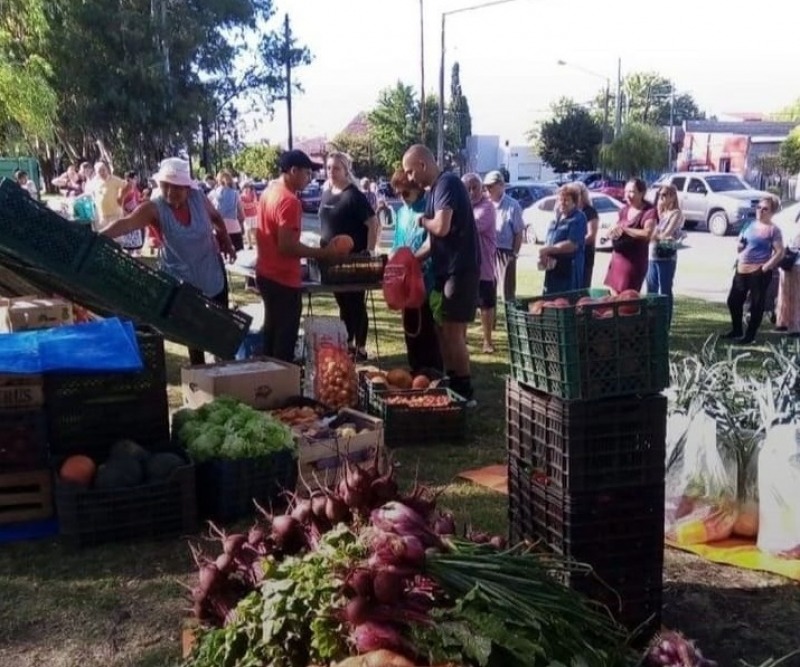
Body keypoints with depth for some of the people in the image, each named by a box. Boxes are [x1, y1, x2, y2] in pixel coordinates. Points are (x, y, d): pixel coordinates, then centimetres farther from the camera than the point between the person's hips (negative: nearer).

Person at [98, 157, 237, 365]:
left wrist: (227, 243, 7)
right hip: (182, 280, -3)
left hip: (212, 272, 3)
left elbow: (216, 218, 9)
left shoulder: (198, 198, -14)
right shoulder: (154, 208, -23)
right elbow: (126, 223, -41)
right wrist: (96, 238, -56)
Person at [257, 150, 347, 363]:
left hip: (265, 273, 10)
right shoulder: (289, 201, -20)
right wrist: (323, 253, -19)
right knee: (285, 337, 0)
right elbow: (287, 246, -26)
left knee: (271, 332, 20)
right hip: (284, 279, -10)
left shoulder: (268, 192, 8)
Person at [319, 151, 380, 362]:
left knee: (356, 303, 1)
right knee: (343, 303, 14)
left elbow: (374, 224, -16)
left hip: (353, 259, -7)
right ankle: (348, 344, 25)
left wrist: (369, 251, -19)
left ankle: (360, 348, 9)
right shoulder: (326, 194, 9)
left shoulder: (354, 195, -12)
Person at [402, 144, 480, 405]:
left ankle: (465, 393, 3)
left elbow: (441, 228, -27)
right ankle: (452, 387, 21)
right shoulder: (436, 188, 16)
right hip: (447, 269, 10)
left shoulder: (447, 183, -14)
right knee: (444, 331, 13)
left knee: (453, 333, -5)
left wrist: (422, 221, -7)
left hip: (459, 269, -10)